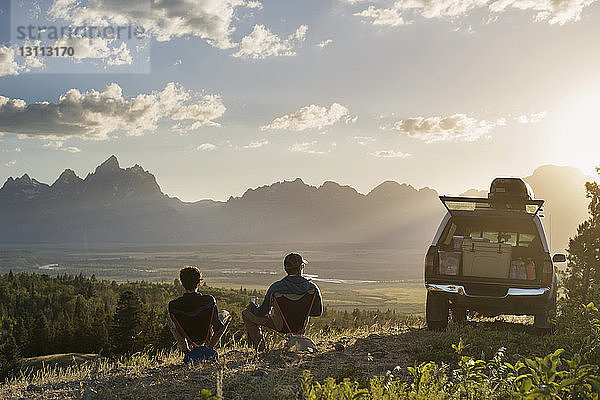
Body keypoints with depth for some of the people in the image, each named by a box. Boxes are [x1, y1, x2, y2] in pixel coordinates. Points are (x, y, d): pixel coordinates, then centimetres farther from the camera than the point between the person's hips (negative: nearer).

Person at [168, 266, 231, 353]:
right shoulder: (209, 300, -27)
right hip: (206, 337, -2)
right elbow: (218, 326, -19)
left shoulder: (173, 305, -25)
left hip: (190, 339, 2)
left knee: (171, 321, 31)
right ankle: (210, 345, 19)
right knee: (225, 314, 23)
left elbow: (177, 329, -12)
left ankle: (184, 348, 25)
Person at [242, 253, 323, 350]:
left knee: (246, 313, 16)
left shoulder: (276, 287, -28)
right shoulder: (312, 287, -21)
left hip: (281, 325, -4)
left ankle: (259, 344, 19)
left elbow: (262, 313, -19)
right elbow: (318, 312, -8)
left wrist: (253, 308, 5)